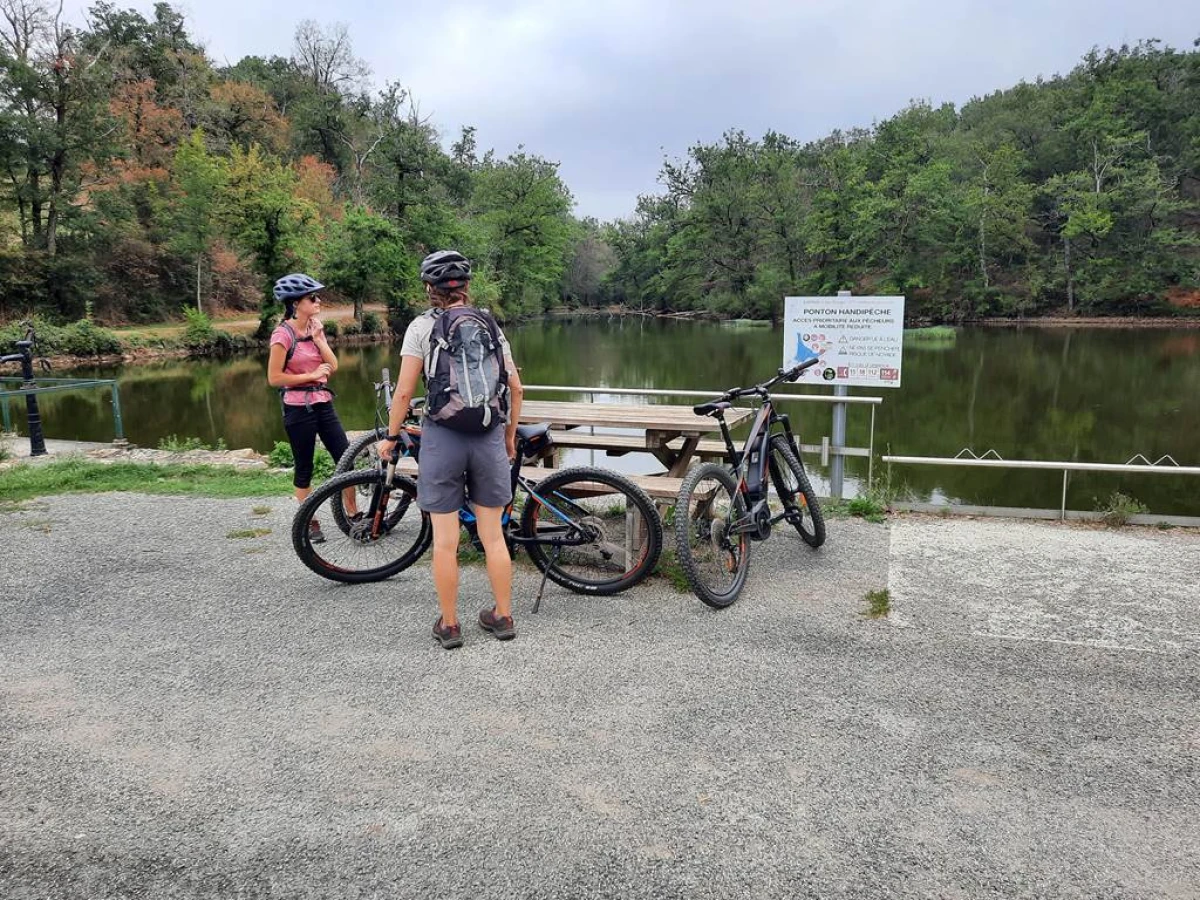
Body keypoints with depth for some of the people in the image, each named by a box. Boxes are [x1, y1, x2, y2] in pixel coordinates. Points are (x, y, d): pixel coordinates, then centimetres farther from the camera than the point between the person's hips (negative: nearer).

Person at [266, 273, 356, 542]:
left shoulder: (315, 328, 8)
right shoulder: (283, 334, -13)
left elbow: (333, 366, 2)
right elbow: (274, 378, -15)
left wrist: (318, 338, -9)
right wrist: (312, 375, -13)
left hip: (323, 403, 7)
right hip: (298, 408, -6)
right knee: (304, 468, 5)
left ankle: (352, 513, 18)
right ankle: (309, 522, 17)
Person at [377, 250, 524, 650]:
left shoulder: (422, 326, -2)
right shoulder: (490, 324, 8)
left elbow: (404, 392, -5)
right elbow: (515, 387, 7)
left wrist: (391, 437, 8)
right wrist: (510, 436, 20)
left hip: (442, 437, -3)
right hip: (489, 437, 3)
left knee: (445, 539, 6)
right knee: (493, 535, 12)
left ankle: (449, 625, 16)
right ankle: (503, 617, 22)